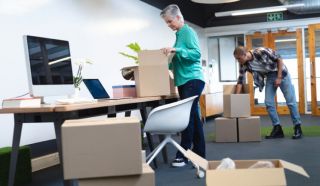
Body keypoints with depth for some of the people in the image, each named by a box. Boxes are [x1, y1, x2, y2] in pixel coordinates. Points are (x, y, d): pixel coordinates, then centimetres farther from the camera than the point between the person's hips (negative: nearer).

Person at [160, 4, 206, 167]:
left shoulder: (188, 32, -8)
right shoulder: (179, 34, 18)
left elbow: (196, 53, -19)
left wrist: (176, 50, -24)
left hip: (193, 80, -9)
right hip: (183, 81, 10)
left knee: (187, 116, -10)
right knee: (193, 116, 11)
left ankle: (183, 155, -5)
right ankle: (199, 153, 19)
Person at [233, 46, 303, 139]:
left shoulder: (261, 51, -29)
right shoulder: (244, 65, -12)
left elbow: (279, 59, -19)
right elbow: (240, 81, -5)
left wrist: (279, 77, -19)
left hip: (281, 73, -5)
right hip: (269, 77, 5)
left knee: (290, 101, -4)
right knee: (268, 103, -5)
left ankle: (297, 128, 6)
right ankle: (277, 129, 3)